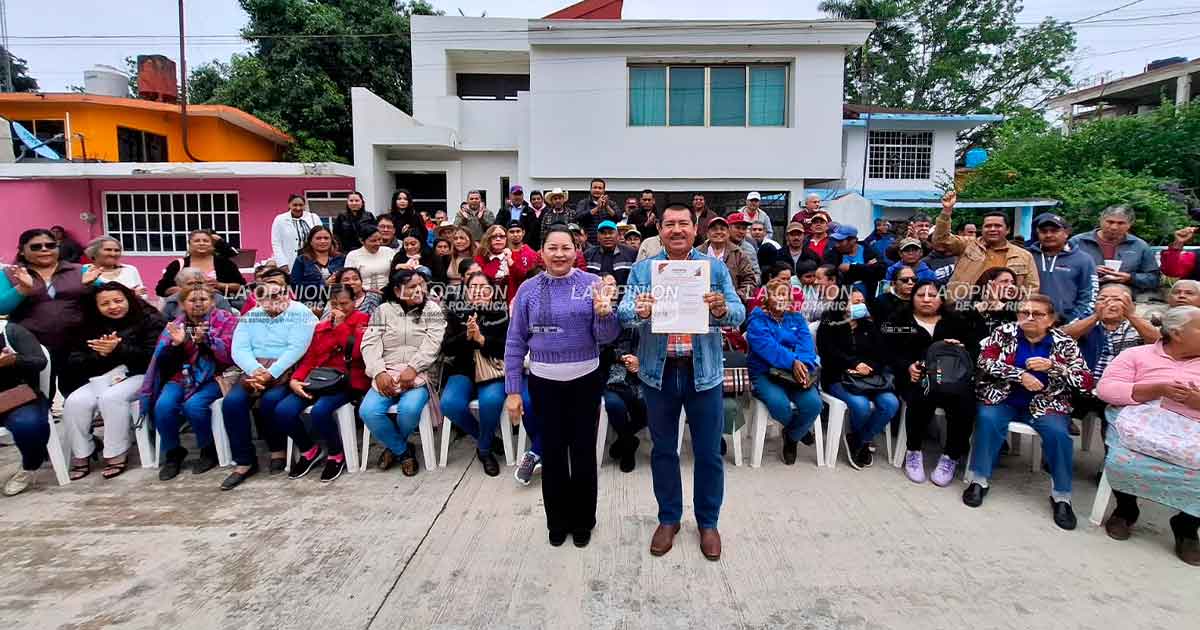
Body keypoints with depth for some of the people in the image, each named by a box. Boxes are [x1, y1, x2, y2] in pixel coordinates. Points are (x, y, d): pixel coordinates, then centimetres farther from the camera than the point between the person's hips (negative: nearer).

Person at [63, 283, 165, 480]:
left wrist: (118, 349, -22)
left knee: (111, 398, -32)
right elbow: (74, 363, 8)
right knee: (74, 402, -22)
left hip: (139, 375, -5)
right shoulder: (91, 326, 15)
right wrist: (99, 354, -12)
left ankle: (117, 455, -18)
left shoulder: (150, 320, -1)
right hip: (102, 378, 5)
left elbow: (153, 357, -13)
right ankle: (81, 456, -7)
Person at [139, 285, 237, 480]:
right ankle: (172, 452, 0)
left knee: (193, 405, -30)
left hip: (212, 376, -4)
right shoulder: (174, 325, 12)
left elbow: (230, 355, -10)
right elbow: (162, 361, 5)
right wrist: (175, 344, -14)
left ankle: (209, 450, -5)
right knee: (163, 405, -24)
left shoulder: (226, 320, 2)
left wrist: (205, 340, -24)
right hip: (180, 376, 4)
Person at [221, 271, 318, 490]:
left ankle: (278, 450, -3)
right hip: (254, 370, 5)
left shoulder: (300, 313, -1)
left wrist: (271, 374, -22)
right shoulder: (250, 316, 15)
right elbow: (239, 349, 4)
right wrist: (255, 370, -16)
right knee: (232, 402, -20)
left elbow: (297, 348, -13)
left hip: (286, 371, -4)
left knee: (270, 400, -31)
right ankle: (244, 462, -9)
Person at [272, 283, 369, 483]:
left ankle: (336, 454, -3)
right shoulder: (321, 326, 21)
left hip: (348, 380, -5)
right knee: (282, 411, -18)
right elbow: (310, 358, 13)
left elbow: (357, 352, -11)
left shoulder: (363, 320, 3)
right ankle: (309, 451, 9)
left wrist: (341, 326, -9)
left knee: (319, 411, -32)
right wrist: (295, 379, -4)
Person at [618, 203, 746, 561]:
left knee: (708, 451, 10)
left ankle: (708, 521, 30)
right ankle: (668, 519, 32)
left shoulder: (716, 268, 2)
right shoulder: (642, 269, 3)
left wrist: (722, 309, -25)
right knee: (663, 450, 14)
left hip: (703, 371, 0)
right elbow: (623, 313, -6)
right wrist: (639, 312, -29)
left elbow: (739, 315, -2)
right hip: (659, 372, 1)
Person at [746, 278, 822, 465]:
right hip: (765, 374, -3)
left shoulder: (797, 318, 16)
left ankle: (791, 438, 8)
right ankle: (801, 430, 8)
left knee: (813, 403, -25)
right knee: (780, 404, -32)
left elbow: (806, 344, -1)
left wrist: (804, 366, -23)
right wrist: (792, 361, -29)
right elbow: (766, 345, -16)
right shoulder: (757, 319, 2)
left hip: (796, 373, 3)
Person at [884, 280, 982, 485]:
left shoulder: (957, 322, 21)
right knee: (922, 397, -35)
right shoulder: (899, 321, 16)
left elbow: (975, 351, 10)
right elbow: (890, 352, 2)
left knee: (964, 399, -30)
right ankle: (914, 450, -12)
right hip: (916, 377, -2)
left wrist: (962, 351, -13)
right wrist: (908, 366, -17)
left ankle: (952, 455, -11)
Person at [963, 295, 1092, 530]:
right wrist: (1020, 375, -19)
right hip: (1003, 398, 0)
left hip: (1044, 404, 0)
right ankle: (979, 481, -18)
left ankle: (1061, 497, -10)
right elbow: (985, 362, -9)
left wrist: (1051, 366, -19)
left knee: (1058, 433, -27)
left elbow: (1086, 381, -5)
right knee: (988, 420, -30)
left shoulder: (1064, 343, 1)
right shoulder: (1003, 333, 2)